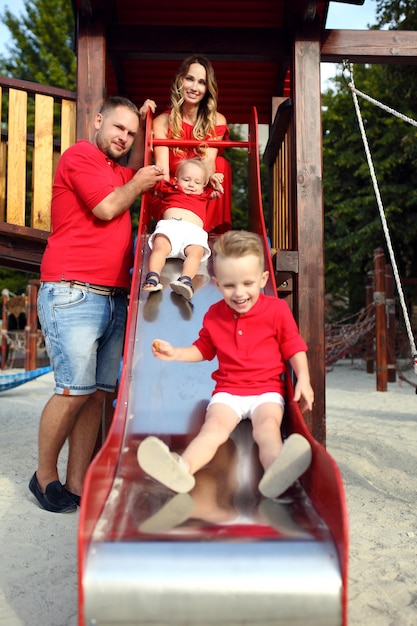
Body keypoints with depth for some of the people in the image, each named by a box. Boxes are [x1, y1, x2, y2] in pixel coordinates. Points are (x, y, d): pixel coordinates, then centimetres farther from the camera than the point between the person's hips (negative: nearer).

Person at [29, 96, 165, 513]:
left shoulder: (113, 169, 26)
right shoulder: (80, 155, 0)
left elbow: (141, 172, 45)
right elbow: (107, 207, -11)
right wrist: (137, 184, 6)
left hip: (112, 299, 8)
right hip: (73, 293, -8)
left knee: (97, 393, 4)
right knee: (75, 391, -9)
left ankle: (77, 484, 11)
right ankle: (44, 477, 11)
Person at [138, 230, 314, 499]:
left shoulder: (278, 309, 0)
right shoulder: (214, 315, 8)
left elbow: (294, 347, 5)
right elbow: (203, 349, 21)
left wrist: (304, 379, -9)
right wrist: (175, 353, 5)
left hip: (268, 389, -2)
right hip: (228, 391, 2)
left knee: (268, 424, -31)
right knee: (214, 425, -24)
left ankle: (276, 472, -60)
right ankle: (181, 468, -50)